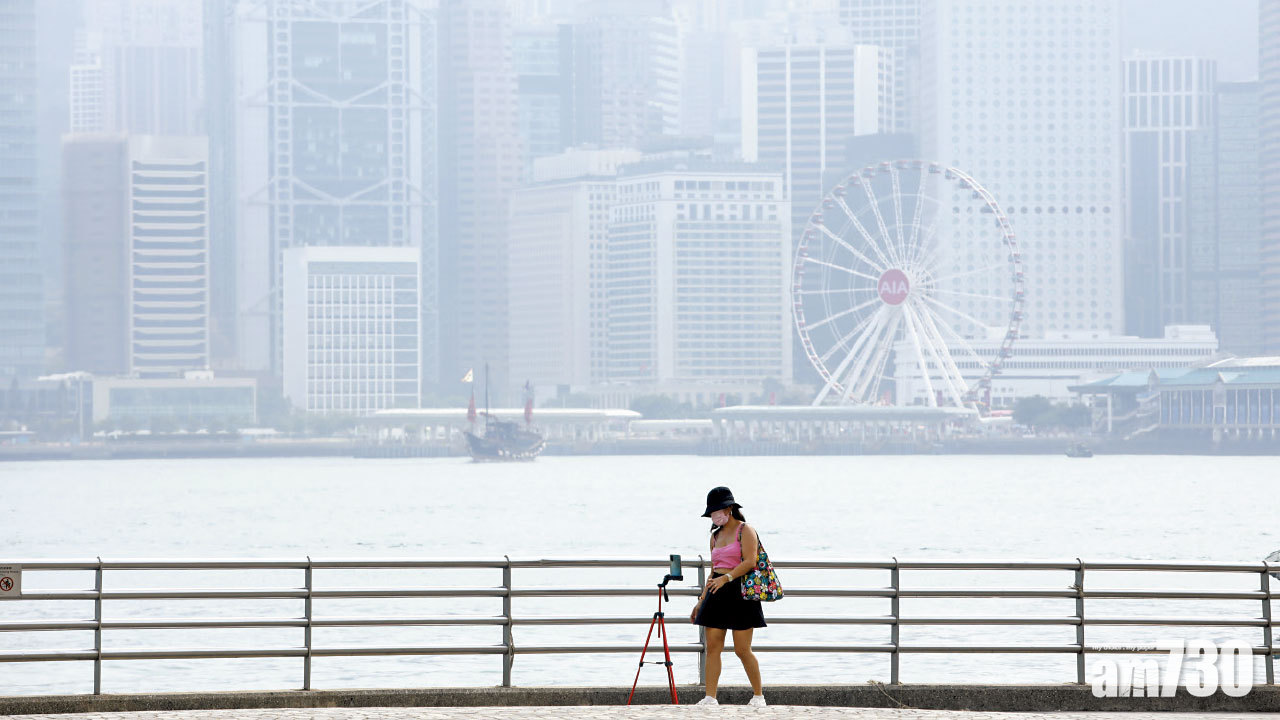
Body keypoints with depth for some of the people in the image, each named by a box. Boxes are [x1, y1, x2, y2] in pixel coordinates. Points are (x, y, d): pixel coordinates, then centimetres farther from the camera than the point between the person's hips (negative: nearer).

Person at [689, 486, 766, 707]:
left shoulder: (745, 531, -3)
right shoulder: (716, 536, 18)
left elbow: (750, 562, -15)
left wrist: (726, 577, -26)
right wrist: (702, 601, 18)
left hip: (739, 592, -7)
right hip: (717, 594, 7)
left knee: (742, 650, -6)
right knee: (712, 647, -1)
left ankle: (758, 695, 6)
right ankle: (710, 697, -1)